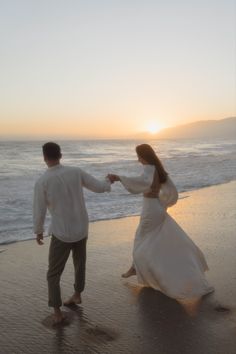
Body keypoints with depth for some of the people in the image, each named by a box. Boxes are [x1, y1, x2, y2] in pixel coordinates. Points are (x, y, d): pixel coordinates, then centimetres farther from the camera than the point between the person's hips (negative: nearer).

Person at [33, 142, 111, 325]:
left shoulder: (42, 181, -17)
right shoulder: (76, 172, -8)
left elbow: (39, 212, -11)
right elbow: (99, 187, 1)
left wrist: (38, 231, 9)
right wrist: (108, 181, 25)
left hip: (61, 233, -4)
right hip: (81, 229, 4)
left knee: (53, 274, 13)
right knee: (80, 262, 28)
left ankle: (57, 313, 12)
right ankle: (77, 295, 48)